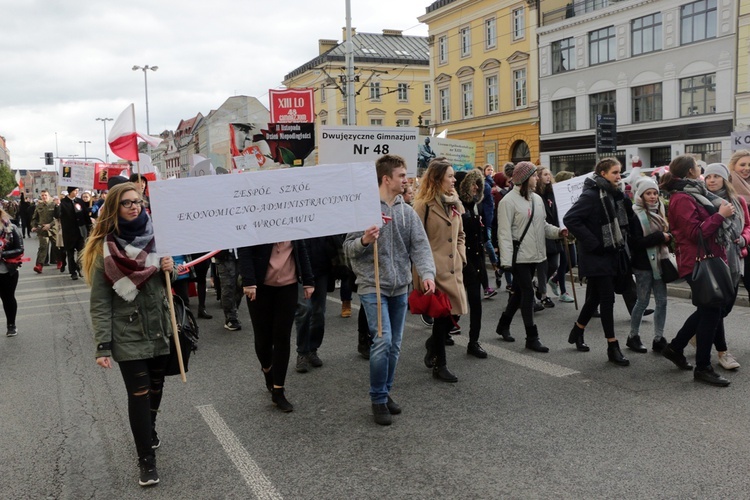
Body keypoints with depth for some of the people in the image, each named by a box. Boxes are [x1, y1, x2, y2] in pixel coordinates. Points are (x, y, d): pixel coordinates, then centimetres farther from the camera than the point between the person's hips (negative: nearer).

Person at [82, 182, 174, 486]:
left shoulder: (155, 237, 2)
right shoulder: (105, 248, -8)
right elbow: (100, 302, -9)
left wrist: (170, 269, -11)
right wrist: (102, 346, -14)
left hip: (159, 330, 4)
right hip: (128, 335, -4)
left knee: (155, 387, 16)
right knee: (139, 394, -1)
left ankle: (149, 430, 43)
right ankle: (147, 459, 12)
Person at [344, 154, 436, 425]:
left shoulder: (407, 211, 5)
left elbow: (420, 245, -1)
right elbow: (348, 247, -5)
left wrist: (427, 273, -18)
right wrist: (364, 241, -26)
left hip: (400, 287, 5)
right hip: (373, 286, -5)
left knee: (395, 344, 11)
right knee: (382, 340, -12)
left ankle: (386, 392, 28)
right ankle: (378, 399, 5)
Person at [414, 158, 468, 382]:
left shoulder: (455, 203, 13)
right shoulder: (424, 205, -10)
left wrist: (461, 256, 11)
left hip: (453, 269, 7)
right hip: (435, 270, -7)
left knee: (453, 313, 7)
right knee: (444, 314, -2)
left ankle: (434, 343, 36)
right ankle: (439, 365, 14)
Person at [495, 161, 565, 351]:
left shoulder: (537, 199, 11)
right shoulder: (508, 201, -12)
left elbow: (543, 226, 17)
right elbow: (504, 233, -15)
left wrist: (559, 231, -2)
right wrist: (506, 259, -20)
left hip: (534, 255, 8)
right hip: (519, 255, -8)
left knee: (519, 291, 16)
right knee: (527, 293, -6)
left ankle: (503, 325, 33)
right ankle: (532, 337, 3)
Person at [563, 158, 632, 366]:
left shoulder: (616, 194, 10)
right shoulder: (591, 194, -15)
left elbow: (626, 218, 23)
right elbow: (570, 219, -23)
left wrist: (622, 242, 6)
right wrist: (592, 243, -21)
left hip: (613, 254, 8)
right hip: (597, 256, -8)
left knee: (595, 297, 16)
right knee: (607, 298, -6)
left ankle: (577, 331, 34)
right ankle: (613, 347, 1)